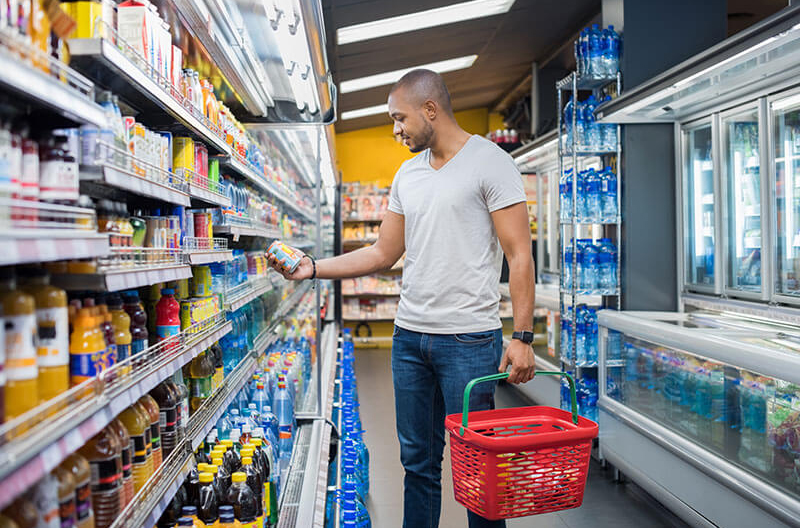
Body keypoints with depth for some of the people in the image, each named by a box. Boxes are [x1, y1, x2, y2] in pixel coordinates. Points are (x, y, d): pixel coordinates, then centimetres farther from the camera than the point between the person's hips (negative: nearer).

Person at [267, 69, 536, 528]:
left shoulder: (490, 162, -5)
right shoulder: (407, 175, 14)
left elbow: (520, 255, -10)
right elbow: (383, 254, 16)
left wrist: (523, 337, -16)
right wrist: (313, 267, 7)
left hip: (469, 339, -6)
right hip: (409, 335, 6)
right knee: (418, 459, 14)